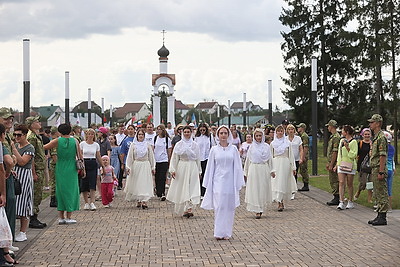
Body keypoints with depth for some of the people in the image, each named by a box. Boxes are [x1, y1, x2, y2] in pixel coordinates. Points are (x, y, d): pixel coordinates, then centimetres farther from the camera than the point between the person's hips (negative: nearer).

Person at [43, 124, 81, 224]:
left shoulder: (58, 141, -4)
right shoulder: (74, 141, -3)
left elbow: (44, 147, -3)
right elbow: (80, 156, 2)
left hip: (60, 169, 1)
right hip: (71, 169, -1)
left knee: (61, 190, 9)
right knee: (71, 190, 6)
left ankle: (61, 217, 10)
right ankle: (68, 217, 5)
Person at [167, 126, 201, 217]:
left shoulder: (195, 145, 7)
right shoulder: (179, 144, 3)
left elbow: (198, 159, 12)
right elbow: (174, 158, 3)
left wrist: (199, 171, 12)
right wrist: (173, 170, -5)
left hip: (193, 168, 0)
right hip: (182, 167, 0)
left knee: (192, 188, -9)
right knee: (182, 188, 4)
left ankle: (189, 209, -14)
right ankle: (182, 209, 15)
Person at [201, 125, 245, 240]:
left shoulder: (233, 149, 4)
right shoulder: (214, 150, 4)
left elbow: (237, 166, 5)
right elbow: (210, 167, 8)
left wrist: (238, 183, 0)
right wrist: (208, 184, 6)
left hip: (230, 181, 1)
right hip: (218, 181, 0)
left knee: (229, 207, 4)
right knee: (219, 207, -7)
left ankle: (227, 233, 12)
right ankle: (219, 232, -3)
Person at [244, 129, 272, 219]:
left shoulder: (267, 146, 5)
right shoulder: (252, 146, 5)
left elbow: (269, 159, 8)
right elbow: (248, 159, 9)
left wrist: (270, 171, 5)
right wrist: (246, 172, 8)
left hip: (264, 170, 1)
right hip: (254, 169, 0)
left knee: (263, 189, 3)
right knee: (254, 190, -4)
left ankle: (261, 208, 20)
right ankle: (257, 211, -3)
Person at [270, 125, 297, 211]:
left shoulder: (287, 143, 5)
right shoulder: (273, 143, 7)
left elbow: (291, 155, 6)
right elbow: (271, 156, 8)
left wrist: (293, 167, 1)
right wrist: (271, 169, 3)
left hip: (285, 164, -1)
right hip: (276, 164, 1)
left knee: (282, 183, -3)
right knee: (276, 184, -4)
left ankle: (280, 202, 2)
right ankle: (280, 203, 0)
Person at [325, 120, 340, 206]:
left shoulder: (336, 137, -16)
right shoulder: (333, 136, 17)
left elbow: (335, 152, -21)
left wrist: (331, 164, -21)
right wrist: (328, 163, 22)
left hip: (334, 162, -10)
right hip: (331, 162, 10)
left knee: (334, 181, -7)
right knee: (333, 180, 13)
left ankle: (336, 198, -4)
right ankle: (336, 198, 17)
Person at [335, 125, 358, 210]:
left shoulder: (353, 142, -6)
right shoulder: (342, 140, 14)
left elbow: (353, 155, -12)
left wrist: (347, 147, -22)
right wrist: (337, 165, 17)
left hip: (350, 165, -5)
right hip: (341, 165, 5)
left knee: (349, 184, 3)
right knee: (341, 183, -7)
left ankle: (350, 202, 15)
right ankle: (341, 202, -13)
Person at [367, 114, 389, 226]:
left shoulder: (381, 137, -15)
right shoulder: (375, 137, 17)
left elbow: (383, 156, -20)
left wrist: (381, 172, -23)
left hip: (379, 169, -11)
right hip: (374, 169, 11)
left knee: (382, 194, -6)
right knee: (377, 194, 13)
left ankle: (382, 218, -4)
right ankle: (380, 215, 19)